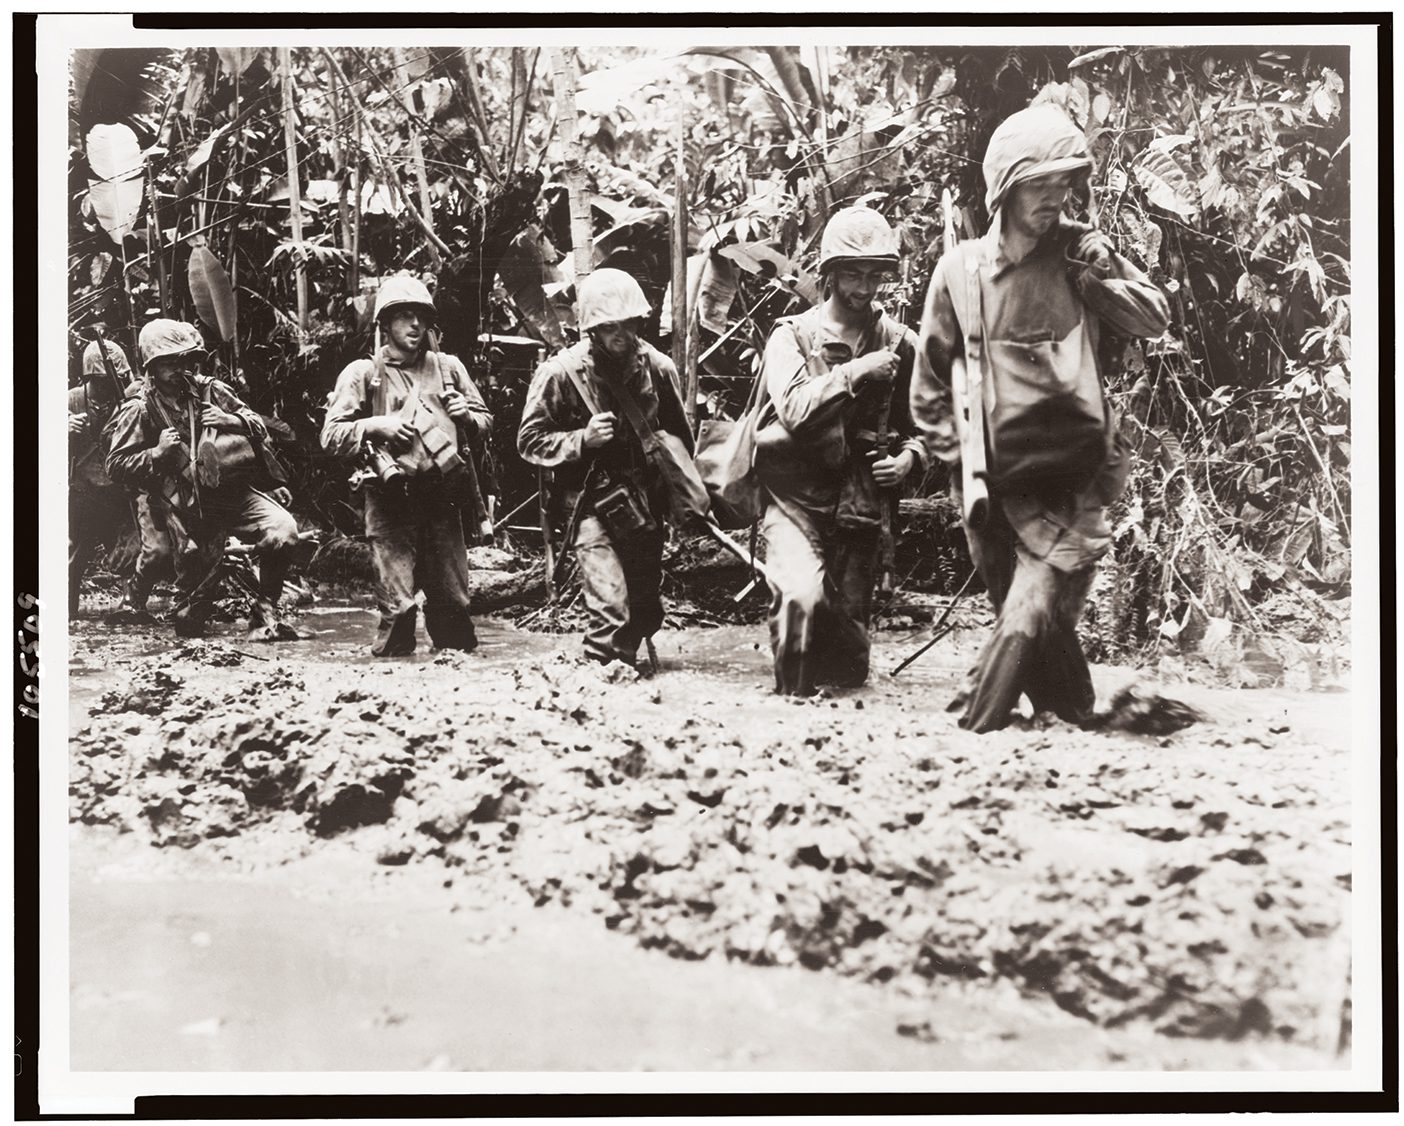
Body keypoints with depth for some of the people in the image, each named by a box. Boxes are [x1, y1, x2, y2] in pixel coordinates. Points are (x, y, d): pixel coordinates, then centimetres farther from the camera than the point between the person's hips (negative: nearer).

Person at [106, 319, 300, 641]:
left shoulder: (209, 390, 8)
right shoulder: (139, 410, 1)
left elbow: (259, 428, 13)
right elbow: (116, 467, -1)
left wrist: (232, 421, -9)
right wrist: (157, 453, -16)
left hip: (232, 490, 2)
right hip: (187, 508, -2)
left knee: (284, 528, -21)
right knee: (198, 578, 0)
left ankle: (264, 613, -7)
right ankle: (190, 617, 34)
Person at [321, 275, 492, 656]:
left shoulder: (448, 367, 15)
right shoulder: (363, 373, 6)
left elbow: (486, 424, 21)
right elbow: (331, 436, 2)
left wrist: (467, 417, -1)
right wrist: (375, 426, -12)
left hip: (442, 496, 3)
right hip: (391, 498, -3)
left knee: (452, 599, 6)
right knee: (397, 602, -6)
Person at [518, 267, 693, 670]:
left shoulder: (657, 367, 0)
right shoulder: (560, 372, -10)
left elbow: (681, 438, 14)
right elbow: (530, 441, -5)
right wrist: (582, 439, -19)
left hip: (646, 504, 4)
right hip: (592, 506, -4)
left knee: (646, 610, 15)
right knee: (612, 610, -18)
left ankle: (626, 664, 40)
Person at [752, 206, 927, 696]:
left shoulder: (899, 344, 8)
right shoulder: (792, 335, 1)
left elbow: (921, 425, 17)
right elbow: (793, 409, -15)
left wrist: (908, 456, -3)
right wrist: (854, 373, -19)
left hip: (863, 509, 3)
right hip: (796, 501, -2)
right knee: (803, 597, -27)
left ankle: (824, 675, 36)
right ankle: (793, 694, -6)